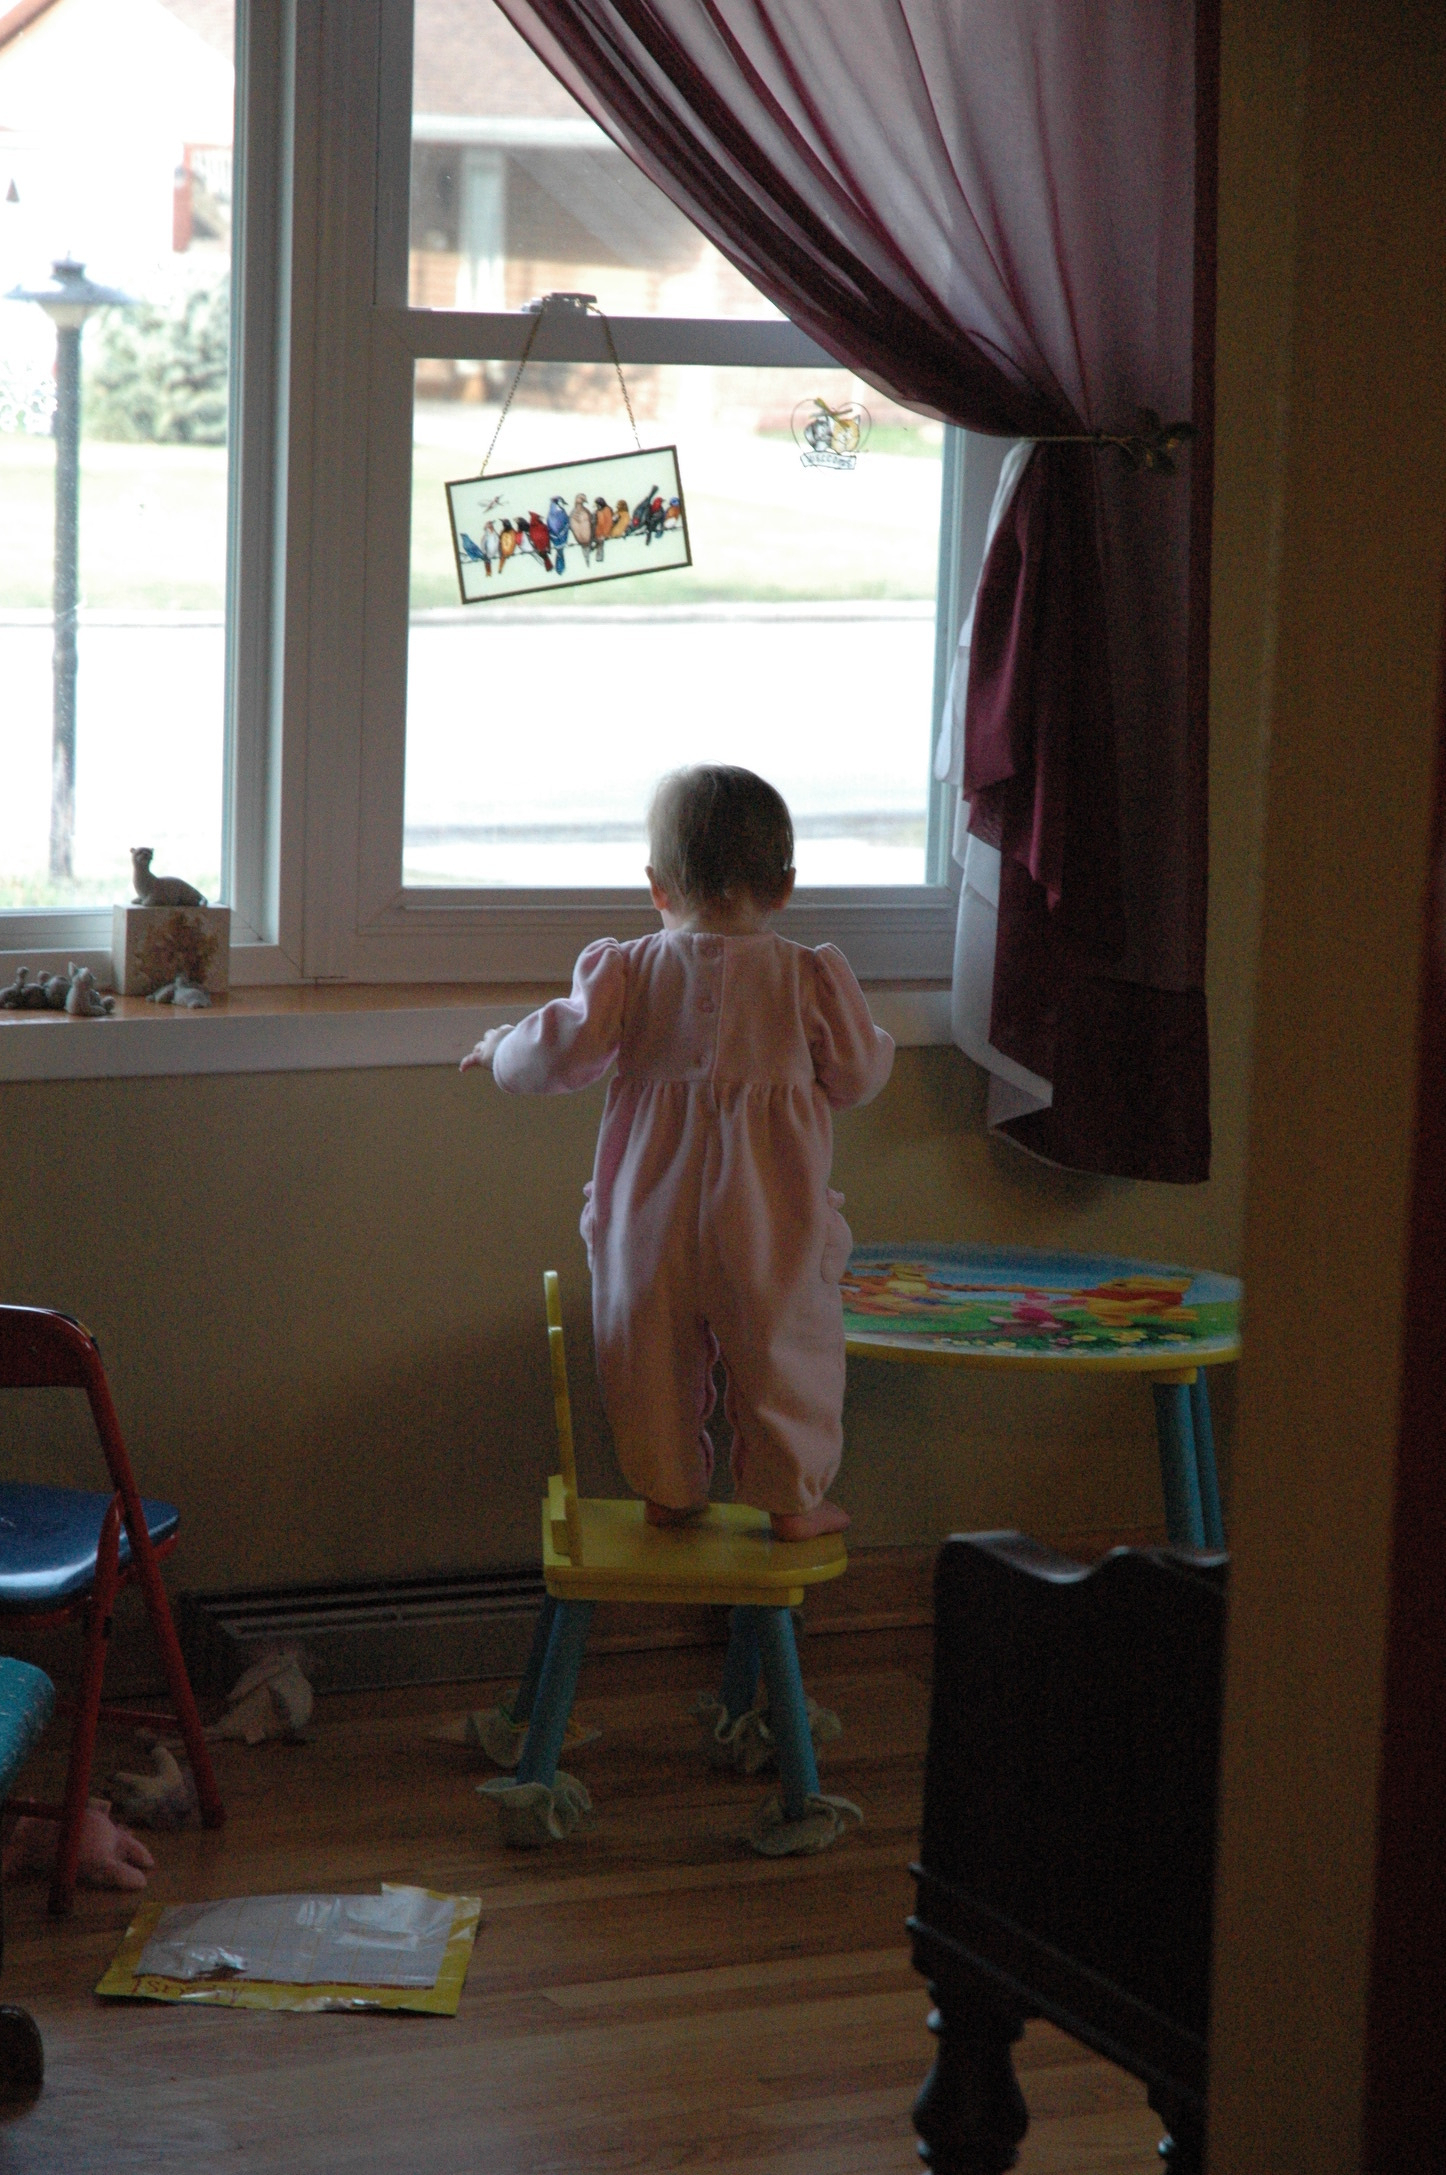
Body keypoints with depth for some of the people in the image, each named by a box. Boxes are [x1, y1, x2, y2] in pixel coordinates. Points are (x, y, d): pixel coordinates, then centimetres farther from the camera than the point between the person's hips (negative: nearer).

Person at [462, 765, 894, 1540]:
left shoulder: (625, 970, -6)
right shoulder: (811, 978, -7)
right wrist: (876, 1044, 25)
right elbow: (857, 1075, 2)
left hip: (652, 1217, 1)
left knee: (652, 1357, 17)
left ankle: (667, 1490, 28)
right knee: (784, 1355, 13)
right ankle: (792, 1499, 20)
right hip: (767, 1221, -1)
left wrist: (501, 1048, 11)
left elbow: (562, 1054, -10)